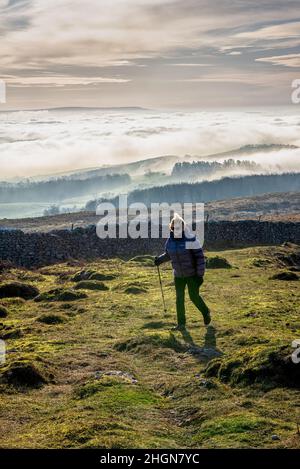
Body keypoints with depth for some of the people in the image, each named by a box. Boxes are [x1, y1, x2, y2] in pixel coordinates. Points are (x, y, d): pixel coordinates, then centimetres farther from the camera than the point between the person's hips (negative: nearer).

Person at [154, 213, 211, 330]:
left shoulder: (191, 240, -18)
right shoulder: (170, 241, -2)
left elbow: (199, 256, -15)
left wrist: (200, 274, -16)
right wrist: (160, 259, 0)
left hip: (192, 274, -5)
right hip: (178, 275, 5)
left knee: (194, 296, -1)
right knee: (179, 299, 4)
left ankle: (206, 313, 28)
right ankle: (181, 323, 13)